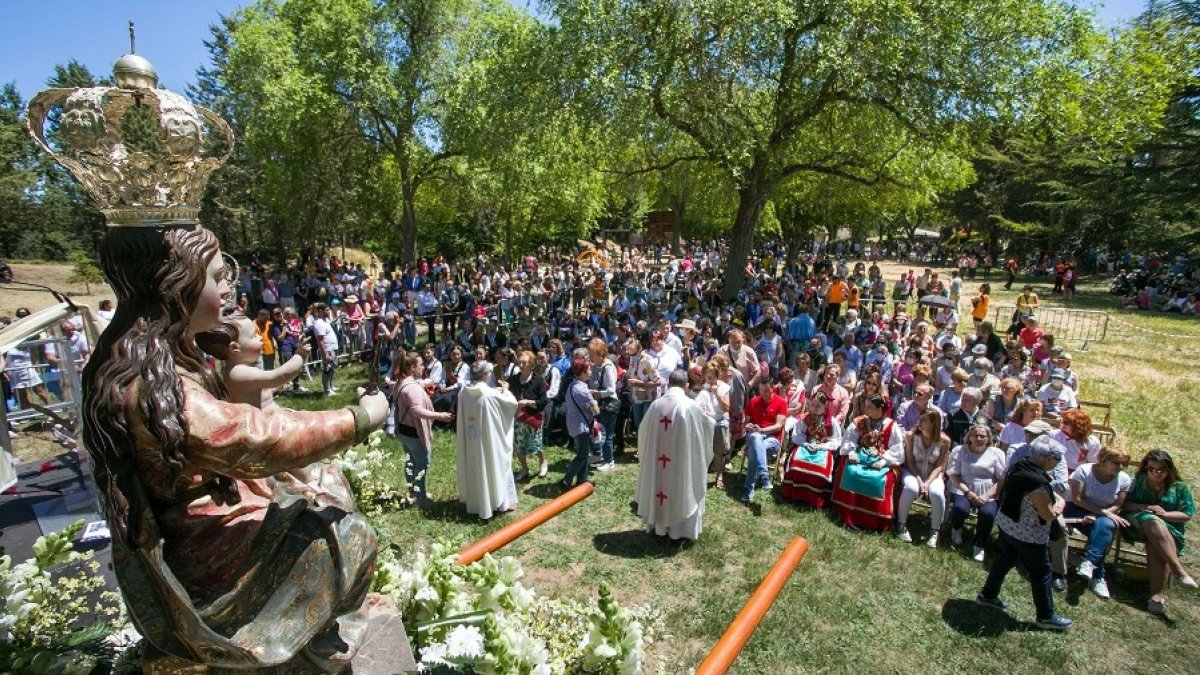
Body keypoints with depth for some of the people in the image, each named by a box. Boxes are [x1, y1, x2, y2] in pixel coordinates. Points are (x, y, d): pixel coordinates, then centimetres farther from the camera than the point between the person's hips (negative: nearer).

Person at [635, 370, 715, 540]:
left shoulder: (656, 404, -4)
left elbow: (643, 431, 8)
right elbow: (709, 425, 3)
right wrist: (712, 421, 26)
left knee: (659, 480, 18)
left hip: (656, 460, 3)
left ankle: (658, 524, 31)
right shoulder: (691, 406, -14)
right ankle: (683, 528, 22)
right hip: (683, 460, -3)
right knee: (682, 486, 12)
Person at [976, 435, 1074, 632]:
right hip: (1028, 535, -8)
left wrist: (1052, 497, 5)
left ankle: (987, 595, 36)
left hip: (1007, 525, 9)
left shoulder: (1020, 466, -4)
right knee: (1041, 574, 11)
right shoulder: (1038, 482, -31)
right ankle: (1046, 616, 27)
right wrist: (1060, 503, -2)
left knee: (1004, 560, 23)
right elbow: (1049, 515, -21)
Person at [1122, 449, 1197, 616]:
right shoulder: (1138, 480, 5)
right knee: (1153, 523, -37)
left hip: (1170, 528, 1)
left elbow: (1187, 514, 5)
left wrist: (1165, 514, -13)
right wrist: (1146, 508, -15)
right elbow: (1125, 504, 2)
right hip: (1138, 521, -1)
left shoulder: (1179, 486, 7)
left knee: (1155, 543, -33)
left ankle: (1157, 594, -36)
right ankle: (1179, 570, -43)